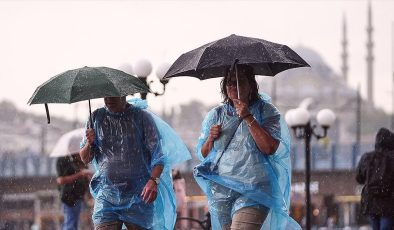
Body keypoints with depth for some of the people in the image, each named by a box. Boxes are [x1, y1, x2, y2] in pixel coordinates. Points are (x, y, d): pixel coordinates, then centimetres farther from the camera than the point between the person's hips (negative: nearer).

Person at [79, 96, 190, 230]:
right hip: (106, 196, 1)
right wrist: (89, 143, -9)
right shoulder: (96, 118, 9)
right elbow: (85, 159, 13)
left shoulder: (142, 117, 1)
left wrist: (154, 180, -22)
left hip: (138, 198, -1)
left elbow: (158, 154, -4)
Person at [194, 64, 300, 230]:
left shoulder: (266, 111, 3)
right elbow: (202, 155, 16)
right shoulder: (215, 115, 14)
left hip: (253, 191, -5)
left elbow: (270, 148, -12)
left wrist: (248, 118, -14)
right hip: (220, 190, 5)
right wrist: (211, 139, -5)